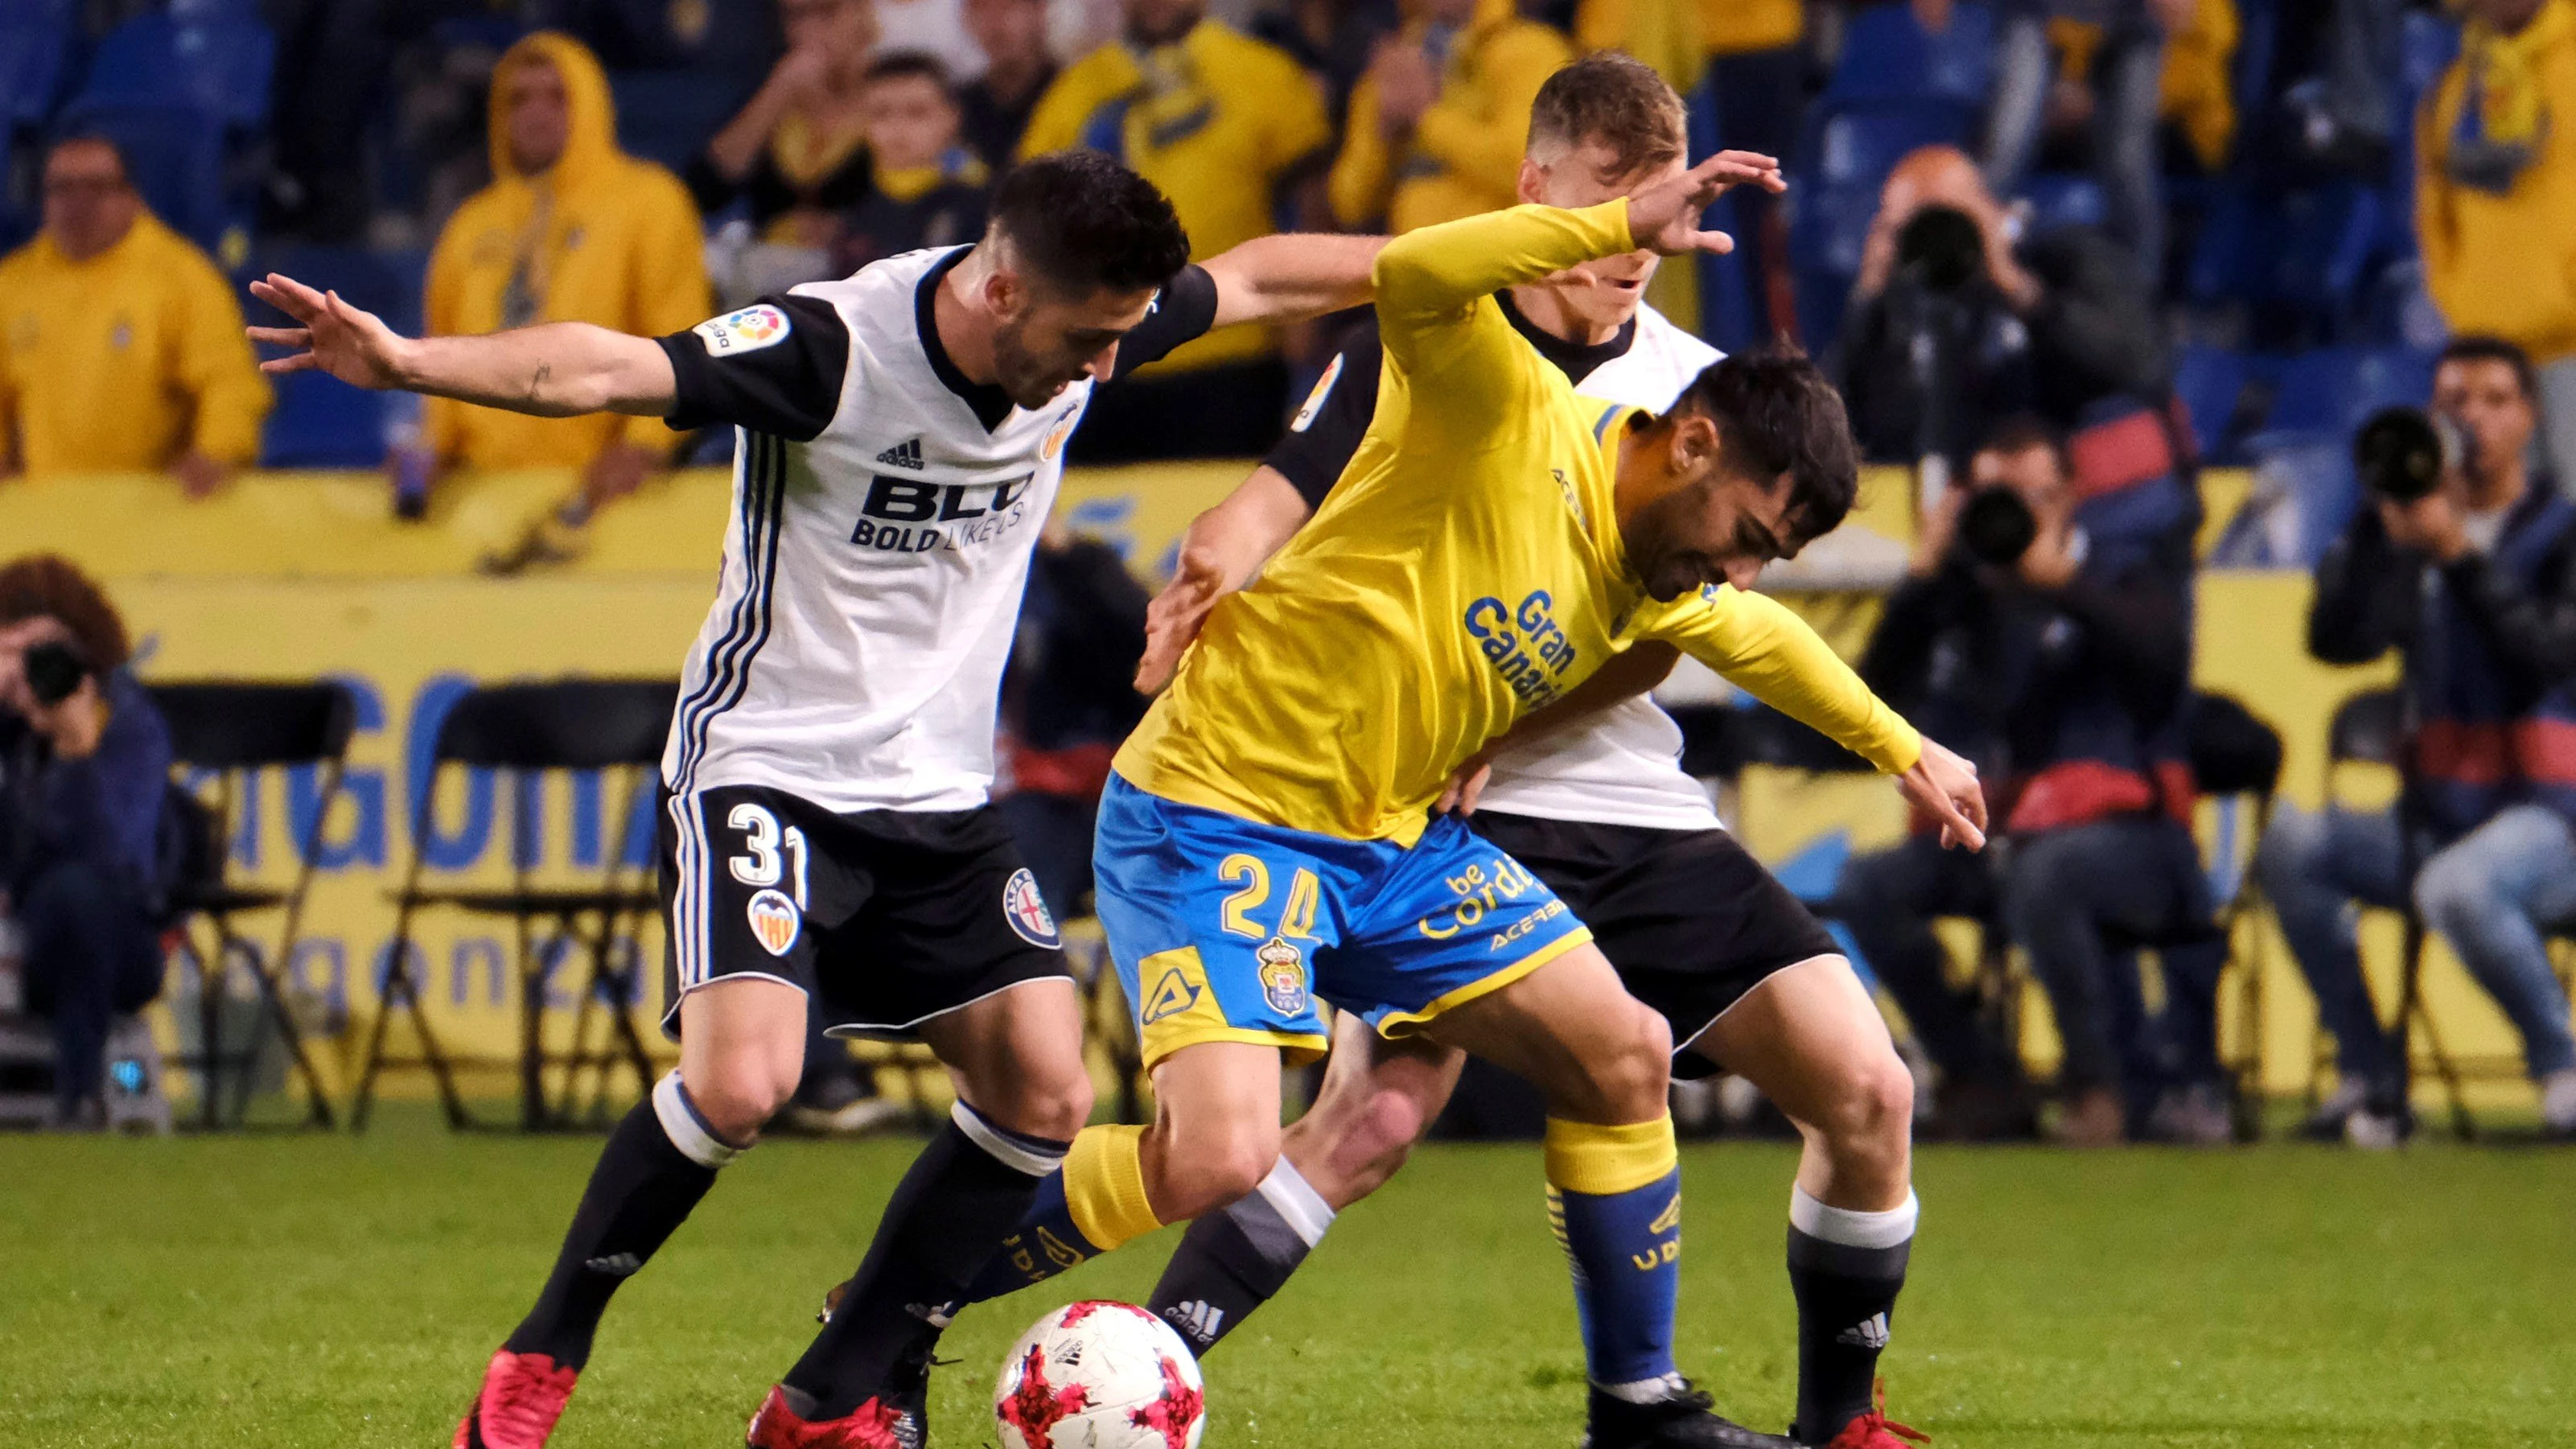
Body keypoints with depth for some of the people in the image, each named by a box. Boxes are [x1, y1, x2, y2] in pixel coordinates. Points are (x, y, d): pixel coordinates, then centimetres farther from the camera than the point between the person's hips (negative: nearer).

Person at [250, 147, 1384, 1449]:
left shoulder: (1088, 336, -4)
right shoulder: (832, 349, -24)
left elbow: (1261, 276, 15)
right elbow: (599, 370, -35)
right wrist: (406, 362, -49)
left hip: (938, 798, 7)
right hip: (767, 770, -7)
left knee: (1044, 1090, -4)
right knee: (741, 1080, -25)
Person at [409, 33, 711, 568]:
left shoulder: (647, 201, 9)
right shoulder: (472, 227, 23)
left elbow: (678, 338, 0)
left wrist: (645, 441, -13)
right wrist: (435, 445, 8)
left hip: (591, 478, -4)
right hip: (484, 477, 4)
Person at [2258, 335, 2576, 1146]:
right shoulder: (2412, 548, 13)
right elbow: (2335, 640, -1)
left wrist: (2460, 554, -23)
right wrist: (2381, 528, -12)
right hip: (2437, 818, 5)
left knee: (2456, 884, -38)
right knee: (2293, 843, -21)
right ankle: (2369, 1078, -14)